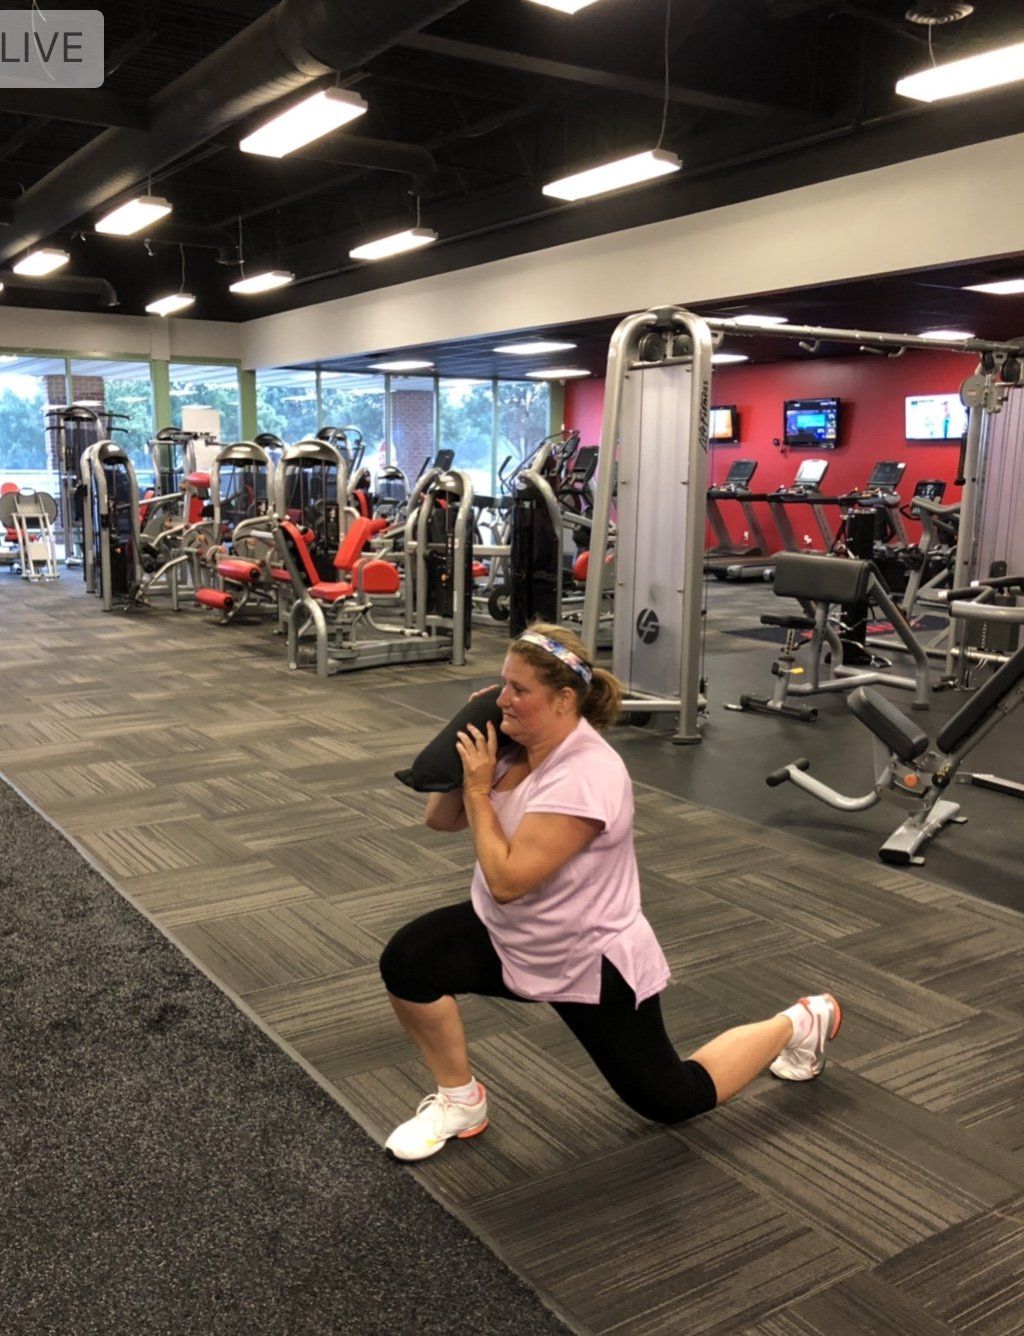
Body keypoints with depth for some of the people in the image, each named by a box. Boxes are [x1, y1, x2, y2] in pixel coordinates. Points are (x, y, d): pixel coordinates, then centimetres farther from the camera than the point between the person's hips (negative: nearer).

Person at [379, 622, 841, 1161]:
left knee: (670, 1100, 9)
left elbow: (506, 880, -34)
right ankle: (461, 1101, 6)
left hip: (592, 963, -7)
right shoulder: (516, 744, -5)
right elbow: (439, 819, 2)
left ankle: (802, 1023, 29)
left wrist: (479, 788, -26)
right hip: (513, 941, 7)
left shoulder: (585, 776, -31)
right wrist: (461, 745, -12)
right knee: (406, 960, -15)